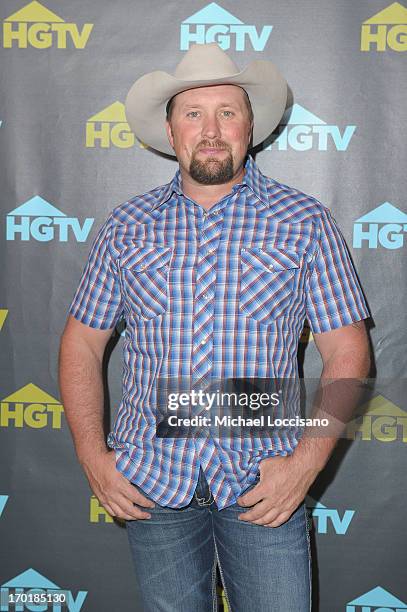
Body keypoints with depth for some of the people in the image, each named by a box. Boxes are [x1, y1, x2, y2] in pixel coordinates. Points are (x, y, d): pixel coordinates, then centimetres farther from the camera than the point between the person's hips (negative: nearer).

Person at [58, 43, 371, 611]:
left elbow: (346, 354, -2)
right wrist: (92, 455, -2)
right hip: (151, 483, 2)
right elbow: (82, 343, 8)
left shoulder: (304, 221, -1)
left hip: (264, 485, -1)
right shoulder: (126, 226, 4)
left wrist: (306, 463, -12)